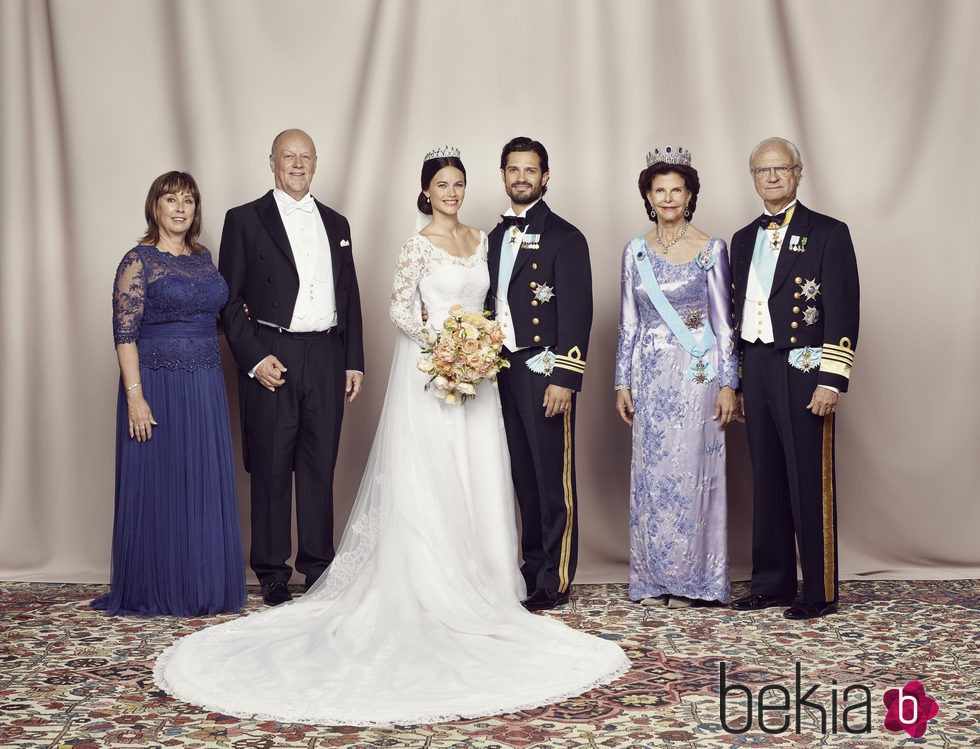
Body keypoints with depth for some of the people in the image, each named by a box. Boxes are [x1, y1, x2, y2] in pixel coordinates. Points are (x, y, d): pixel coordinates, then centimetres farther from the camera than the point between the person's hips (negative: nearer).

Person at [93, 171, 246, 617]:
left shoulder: (204, 257, 12)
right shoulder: (138, 261, -7)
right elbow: (124, 334, -12)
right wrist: (135, 397, -18)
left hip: (206, 389, 6)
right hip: (158, 385, -6)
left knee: (206, 485, 10)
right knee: (159, 485, 1)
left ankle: (204, 586, 22)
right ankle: (155, 592, 14)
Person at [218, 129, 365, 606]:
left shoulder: (336, 224, 16)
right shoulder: (245, 220, 2)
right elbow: (229, 299, -1)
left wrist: (354, 361, 10)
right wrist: (253, 358, -11)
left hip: (326, 358, 4)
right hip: (271, 359, -4)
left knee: (320, 467, 8)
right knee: (271, 469, 2)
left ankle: (319, 567, 17)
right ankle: (272, 573, 11)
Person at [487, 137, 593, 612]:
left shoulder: (564, 238, -6)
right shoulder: (497, 236, 16)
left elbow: (577, 314, -11)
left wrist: (564, 380, -17)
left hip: (544, 373, -7)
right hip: (503, 371, 7)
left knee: (553, 479, -1)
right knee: (523, 477, 12)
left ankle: (555, 582, 6)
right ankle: (531, 568, 21)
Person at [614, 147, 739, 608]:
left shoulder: (711, 249, -2)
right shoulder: (636, 251, 8)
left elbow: (723, 322, -2)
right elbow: (629, 321, 10)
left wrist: (728, 384, -7)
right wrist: (623, 383, 6)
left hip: (697, 374, -3)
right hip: (650, 375, 3)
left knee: (691, 471, -2)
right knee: (651, 475, 5)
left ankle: (689, 579, 9)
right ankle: (654, 579, 14)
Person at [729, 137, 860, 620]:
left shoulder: (828, 234, -2)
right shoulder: (743, 240, 16)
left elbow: (843, 313, -8)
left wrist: (831, 380, -15)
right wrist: (736, 382, 16)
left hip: (803, 372, -6)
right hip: (755, 371, 6)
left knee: (810, 484, -2)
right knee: (767, 483, 11)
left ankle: (819, 593, 7)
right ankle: (772, 584, 20)